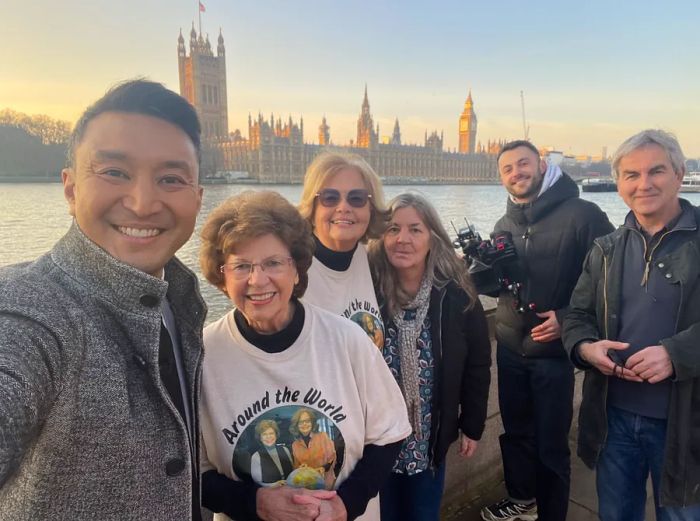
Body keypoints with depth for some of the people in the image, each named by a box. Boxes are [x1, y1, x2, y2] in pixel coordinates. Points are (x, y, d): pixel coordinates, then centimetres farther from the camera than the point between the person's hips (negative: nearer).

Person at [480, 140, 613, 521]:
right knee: (516, 431, 20)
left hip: (555, 350, -5)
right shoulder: (504, 225, 7)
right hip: (510, 348, 6)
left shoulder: (581, 215, -12)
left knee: (551, 443, 9)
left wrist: (567, 318, -19)